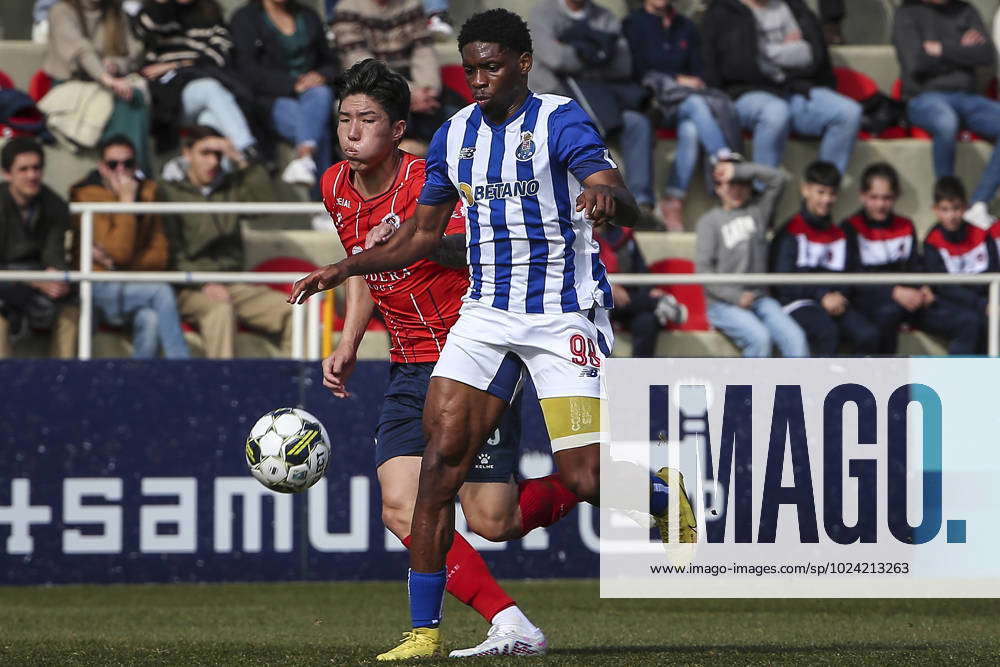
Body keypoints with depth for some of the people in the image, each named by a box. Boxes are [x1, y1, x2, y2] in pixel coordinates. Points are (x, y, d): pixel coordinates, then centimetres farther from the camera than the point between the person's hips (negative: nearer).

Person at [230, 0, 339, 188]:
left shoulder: (308, 17, 23)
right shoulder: (245, 18, 7)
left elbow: (330, 62, 23)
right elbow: (248, 72, -6)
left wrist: (322, 76, -4)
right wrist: (293, 85, -17)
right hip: (273, 99, -4)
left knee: (320, 94, -36)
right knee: (319, 130, -34)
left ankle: (304, 158, -58)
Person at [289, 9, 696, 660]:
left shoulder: (560, 120, -9)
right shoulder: (454, 135, 9)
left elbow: (627, 206, -24)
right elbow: (423, 233, 20)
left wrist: (607, 196, -48)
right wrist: (346, 269, 10)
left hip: (564, 314, -5)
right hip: (485, 313, 5)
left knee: (586, 478, -12)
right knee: (441, 458, -9)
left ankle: (668, 496, 24)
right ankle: (424, 629, -4)